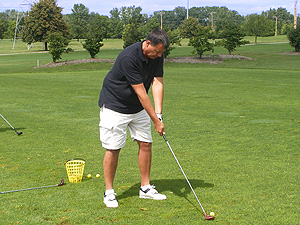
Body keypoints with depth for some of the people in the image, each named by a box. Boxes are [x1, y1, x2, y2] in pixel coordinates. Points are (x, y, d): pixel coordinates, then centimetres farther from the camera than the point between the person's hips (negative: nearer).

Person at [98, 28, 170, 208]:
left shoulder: (157, 56, -8)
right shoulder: (129, 58, -31)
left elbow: (157, 83, -11)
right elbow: (141, 93, -28)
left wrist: (159, 114, -23)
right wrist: (155, 121, -24)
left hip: (138, 108, 7)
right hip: (115, 106, -7)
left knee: (146, 144, 4)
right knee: (113, 149, -6)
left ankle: (146, 188, 16)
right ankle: (109, 192, 7)